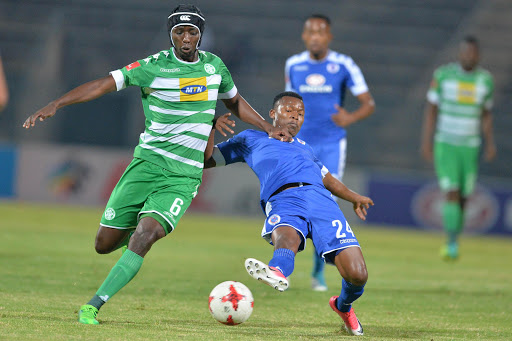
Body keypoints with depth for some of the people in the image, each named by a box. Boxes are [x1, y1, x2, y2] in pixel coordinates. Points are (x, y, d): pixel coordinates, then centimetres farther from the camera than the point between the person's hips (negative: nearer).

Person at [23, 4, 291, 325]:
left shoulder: (214, 66, 7)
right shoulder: (153, 67, -5)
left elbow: (234, 101, 27)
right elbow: (104, 85, -10)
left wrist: (268, 128, 19)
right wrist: (56, 104, -20)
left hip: (184, 176, 0)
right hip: (148, 162, 0)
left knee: (144, 236, -22)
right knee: (105, 244, 1)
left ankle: (93, 306, -18)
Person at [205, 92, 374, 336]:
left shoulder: (304, 148, 41)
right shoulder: (251, 140, 32)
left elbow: (328, 179, 49)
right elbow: (206, 160, 31)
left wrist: (353, 197, 37)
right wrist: (211, 128, 15)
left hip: (321, 201, 3)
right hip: (283, 201, -3)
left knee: (357, 275, -14)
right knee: (286, 238, -42)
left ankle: (343, 306, 16)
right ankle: (277, 272, -73)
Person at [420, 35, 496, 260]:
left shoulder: (485, 80, 4)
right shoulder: (443, 75, -3)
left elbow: (486, 115, 13)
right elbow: (431, 109, 1)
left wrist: (490, 143, 2)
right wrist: (426, 141, -4)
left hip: (470, 146, 3)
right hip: (445, 144, -3)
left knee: (463, 197, 6)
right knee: (451, 193, -15)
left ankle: (452, 242, 23)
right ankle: (452, 244, -18)